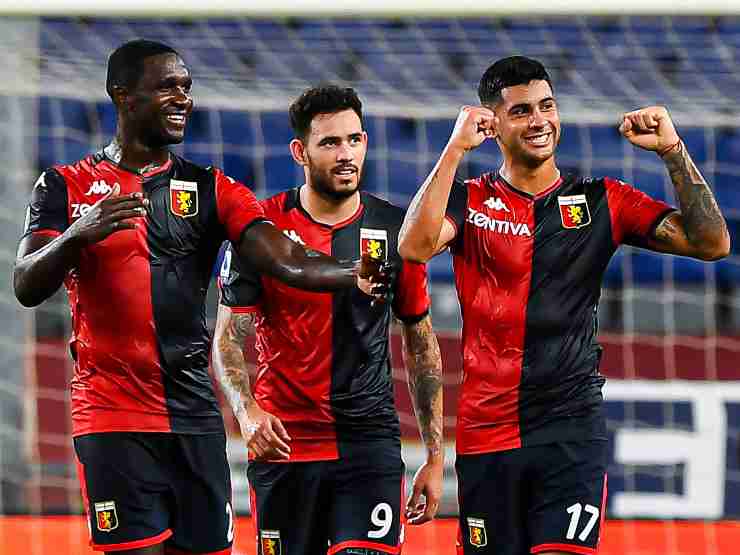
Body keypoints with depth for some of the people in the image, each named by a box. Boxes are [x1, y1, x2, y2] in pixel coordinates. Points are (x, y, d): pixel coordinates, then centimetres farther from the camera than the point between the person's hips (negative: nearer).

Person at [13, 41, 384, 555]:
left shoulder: (211, 189, 10)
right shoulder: (67, 186, 3)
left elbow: (287, 261, -4)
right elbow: (27, 288, -8)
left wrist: (362, 275, -24)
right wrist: (79, 234, -27)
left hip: (196, 414, 3)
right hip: (114, 416, -3)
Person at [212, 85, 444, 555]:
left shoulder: (396, 230, 3)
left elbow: (421, 347, 11)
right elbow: (228, 339, -4)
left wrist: (435, 457, 7)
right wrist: (247, 411, -24)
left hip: (370, 441, 0)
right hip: (283, 442, 0)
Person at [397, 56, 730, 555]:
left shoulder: (602, 201, 6)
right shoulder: (469, 201, 5)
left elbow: (712, 243, 0)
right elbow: (416, 246, -16)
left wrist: (673, 152, -9)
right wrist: (455, 149, -17)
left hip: (572, 425, -1)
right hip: (486, 433, 1)